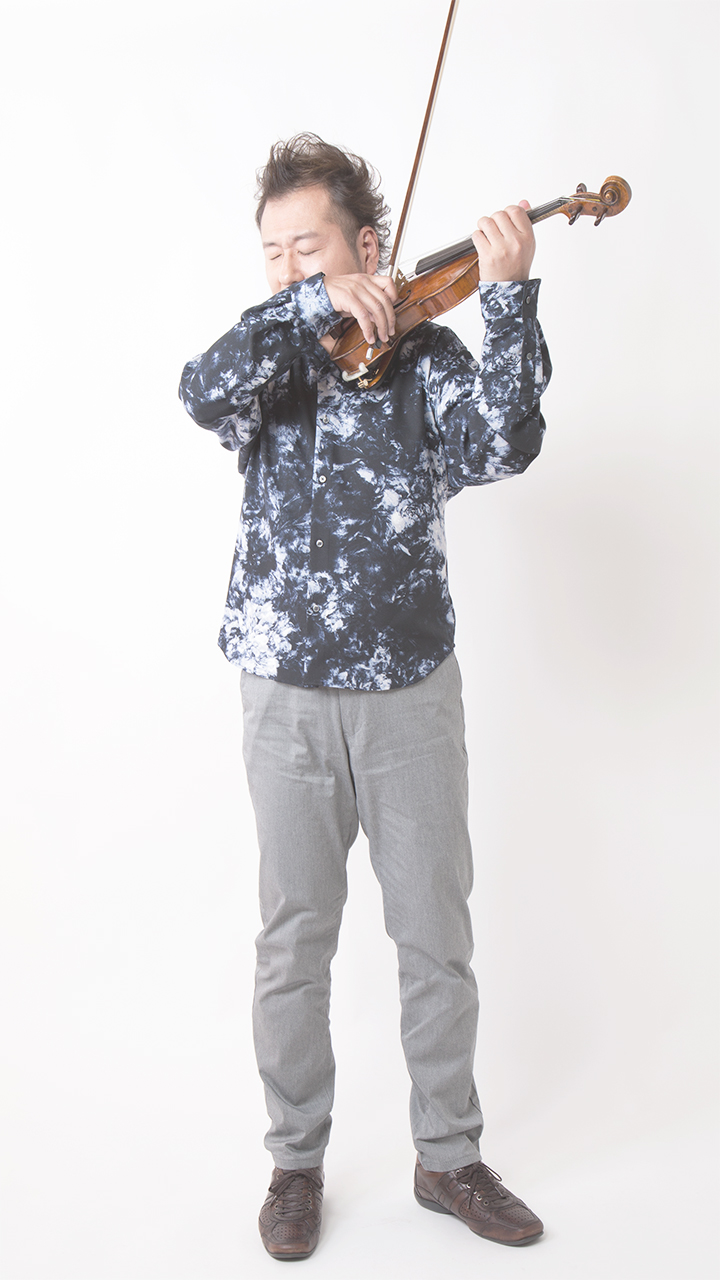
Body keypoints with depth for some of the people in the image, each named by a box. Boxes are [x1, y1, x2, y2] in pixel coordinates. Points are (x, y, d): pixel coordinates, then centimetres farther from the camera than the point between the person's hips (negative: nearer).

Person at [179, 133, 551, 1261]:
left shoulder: (425, 358, 3)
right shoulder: (270, 367, 6)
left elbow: (505, 444, -15)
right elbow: (203, 392, -17)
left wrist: (509, 297, -23)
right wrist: (313, 307, -24)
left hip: (411, 689, 0)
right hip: (287, 693, 0)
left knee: (437, 936, 10)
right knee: (295, 943, 10)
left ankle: (449, 1156, 29)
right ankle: (297, 1163, 29)